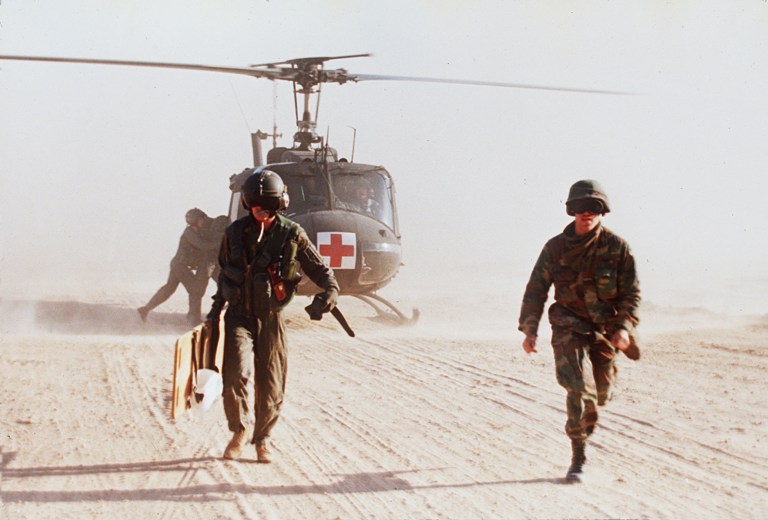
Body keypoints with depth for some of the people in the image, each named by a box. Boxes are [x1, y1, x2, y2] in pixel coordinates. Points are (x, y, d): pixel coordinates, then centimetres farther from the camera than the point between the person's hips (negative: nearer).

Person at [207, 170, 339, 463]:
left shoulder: (291, 235, -5)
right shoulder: (235, 232, 1)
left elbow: (320, 270, 2)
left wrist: (330, 289, -19)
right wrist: (217, 306, 20)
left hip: (271, 319, 0)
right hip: (238, 316, 0)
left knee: (270, 384, 5)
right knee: (237, 374, -19)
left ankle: (262, 438, 26)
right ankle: (240, 429, 3)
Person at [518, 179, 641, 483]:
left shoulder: (617, 248, -4)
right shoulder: (556, 247, -3)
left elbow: (631, 292, 0)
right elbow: (536, 290, 3)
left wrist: (624, 327, -13)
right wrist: (529, 330, -2)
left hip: (605, 330, 2)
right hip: (569, 329, -2)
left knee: (600, 394, 12)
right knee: (580, 389, -18)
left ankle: (583, 428, 47)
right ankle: (578, 458, -10)